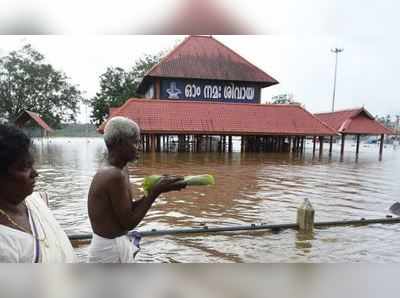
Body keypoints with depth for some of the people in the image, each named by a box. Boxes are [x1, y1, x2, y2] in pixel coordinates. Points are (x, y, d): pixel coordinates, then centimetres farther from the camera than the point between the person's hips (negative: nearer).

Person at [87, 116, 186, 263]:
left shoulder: (121, 170, 4)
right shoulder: (115, 176, -26)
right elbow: (129, 222, -21)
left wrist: (156, 189, -4)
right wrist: (156, 191, -19)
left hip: (114, 246, 9)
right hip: (111, 250, -9)